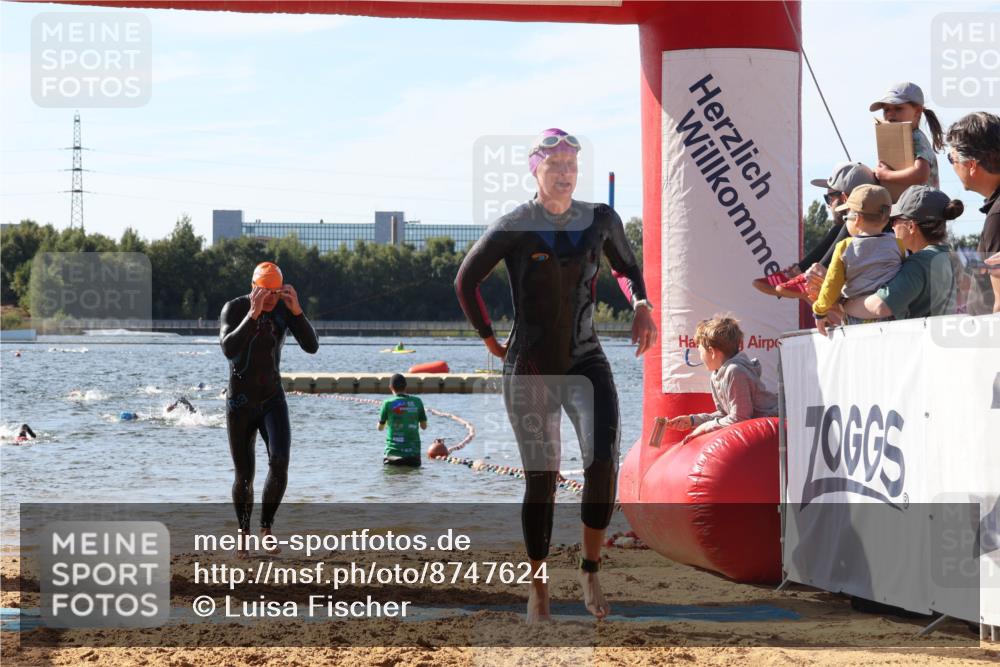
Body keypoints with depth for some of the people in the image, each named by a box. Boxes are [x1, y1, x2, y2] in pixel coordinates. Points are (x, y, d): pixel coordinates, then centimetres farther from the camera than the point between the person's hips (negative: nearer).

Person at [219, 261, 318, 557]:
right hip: (239, 404, -2)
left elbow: (311, 346, -15)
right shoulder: (234, 309, -15)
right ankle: (244, 535, 26)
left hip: (273, 400, 2)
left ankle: (266, 527, -2)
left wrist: (297, 311, -29)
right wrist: (253, 313, -40)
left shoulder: (286, 309, -5)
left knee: (280, 463, -21)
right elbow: (229, 350, -32)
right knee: (244, 476, 4)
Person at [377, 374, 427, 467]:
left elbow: (380, 427, 9)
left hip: (393, 452, -2)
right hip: (413, 453, 2)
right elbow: (424, 426, 10)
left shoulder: (388, 403, -4)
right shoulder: (417, 402, 2)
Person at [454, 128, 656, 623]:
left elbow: (627, 267, 22)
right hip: (529, 368, -2)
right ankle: (538, 587, 14)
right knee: (540, 478, 1)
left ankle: (591, 571, -2)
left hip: (586, 362, 2)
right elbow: (466, 281, 6)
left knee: (603, 462, -19)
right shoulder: (514, 228, -6)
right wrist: (490, 340, 4)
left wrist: (640, 304, 3)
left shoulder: (601, 220, 3)